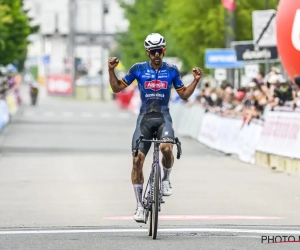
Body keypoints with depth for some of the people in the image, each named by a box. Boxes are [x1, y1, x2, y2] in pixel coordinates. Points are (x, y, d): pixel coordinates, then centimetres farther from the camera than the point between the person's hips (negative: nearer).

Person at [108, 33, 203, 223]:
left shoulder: (171, 70, 5)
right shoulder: (138, 69, 4)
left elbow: (184, 95, 12)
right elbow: (117, 88, 9)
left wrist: (196, 80, -2)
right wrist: (111, 70, -4)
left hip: (163, 117, -1)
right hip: (145, 117, 1)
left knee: (167, 148, -32)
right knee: (137, 159, -10)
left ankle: (166, 179, 0)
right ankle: (140, 205, 2)